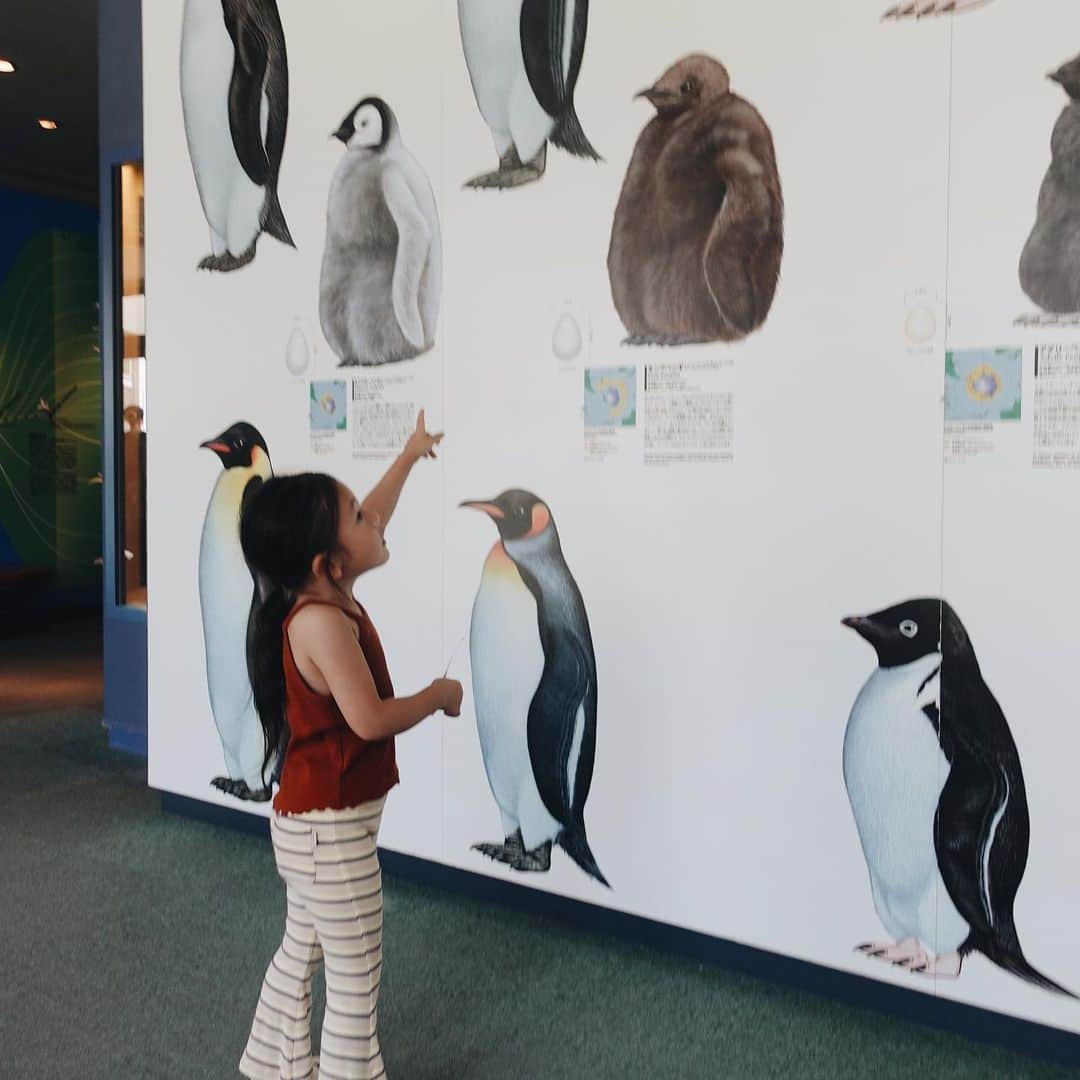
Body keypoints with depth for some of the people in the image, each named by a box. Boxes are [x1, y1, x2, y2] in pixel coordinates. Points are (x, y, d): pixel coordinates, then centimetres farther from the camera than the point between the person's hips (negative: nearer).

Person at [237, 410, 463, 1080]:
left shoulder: (326, 597, 1)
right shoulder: (323, 621, -27)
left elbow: (374, 519, 16)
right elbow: (371, 719, -30)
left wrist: (410, 457, 27)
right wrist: (439, 695, -14)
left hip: (313, 816, 10)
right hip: (329, 826, -10)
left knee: (303, 950, 24)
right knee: (356, 976, 3)